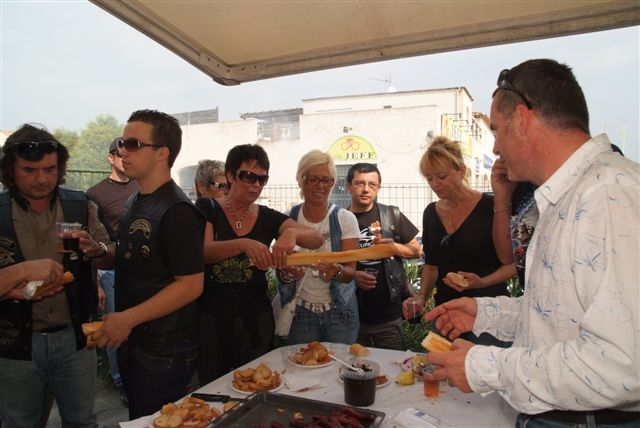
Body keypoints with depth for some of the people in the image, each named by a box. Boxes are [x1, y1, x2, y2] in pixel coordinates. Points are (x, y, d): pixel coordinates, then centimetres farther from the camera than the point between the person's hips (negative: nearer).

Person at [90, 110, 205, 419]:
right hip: (131, 340, 9)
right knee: (136, 416, 23)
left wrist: (128, 319, -22)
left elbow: (191, 284, -23)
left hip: (163, 349, -9)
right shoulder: (134, 202, 8)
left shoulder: (176, 211, -21)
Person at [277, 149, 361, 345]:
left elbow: (350, 271, -8)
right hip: (301, 313, 1)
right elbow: (280, 273, 1)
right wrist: (288, 273, -21)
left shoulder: (345, 218, -6)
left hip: (339, 312, 0)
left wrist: (337, 271, -29)